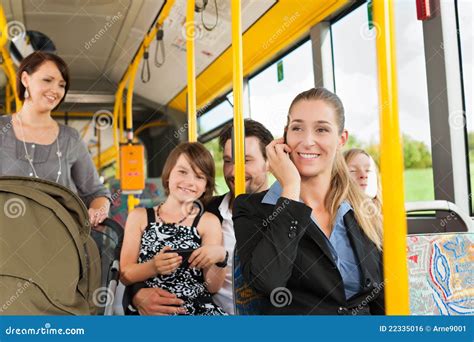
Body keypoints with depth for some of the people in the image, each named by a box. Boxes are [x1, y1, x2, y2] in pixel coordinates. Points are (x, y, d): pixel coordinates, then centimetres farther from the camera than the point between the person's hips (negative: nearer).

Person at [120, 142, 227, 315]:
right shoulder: (139, 217, 6)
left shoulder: (208, 222, 5)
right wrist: (153, 267, -16)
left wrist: (220, 256, -17)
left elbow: (213, 287, 2)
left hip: (199, 308, 1)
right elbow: (124, 276, 2)